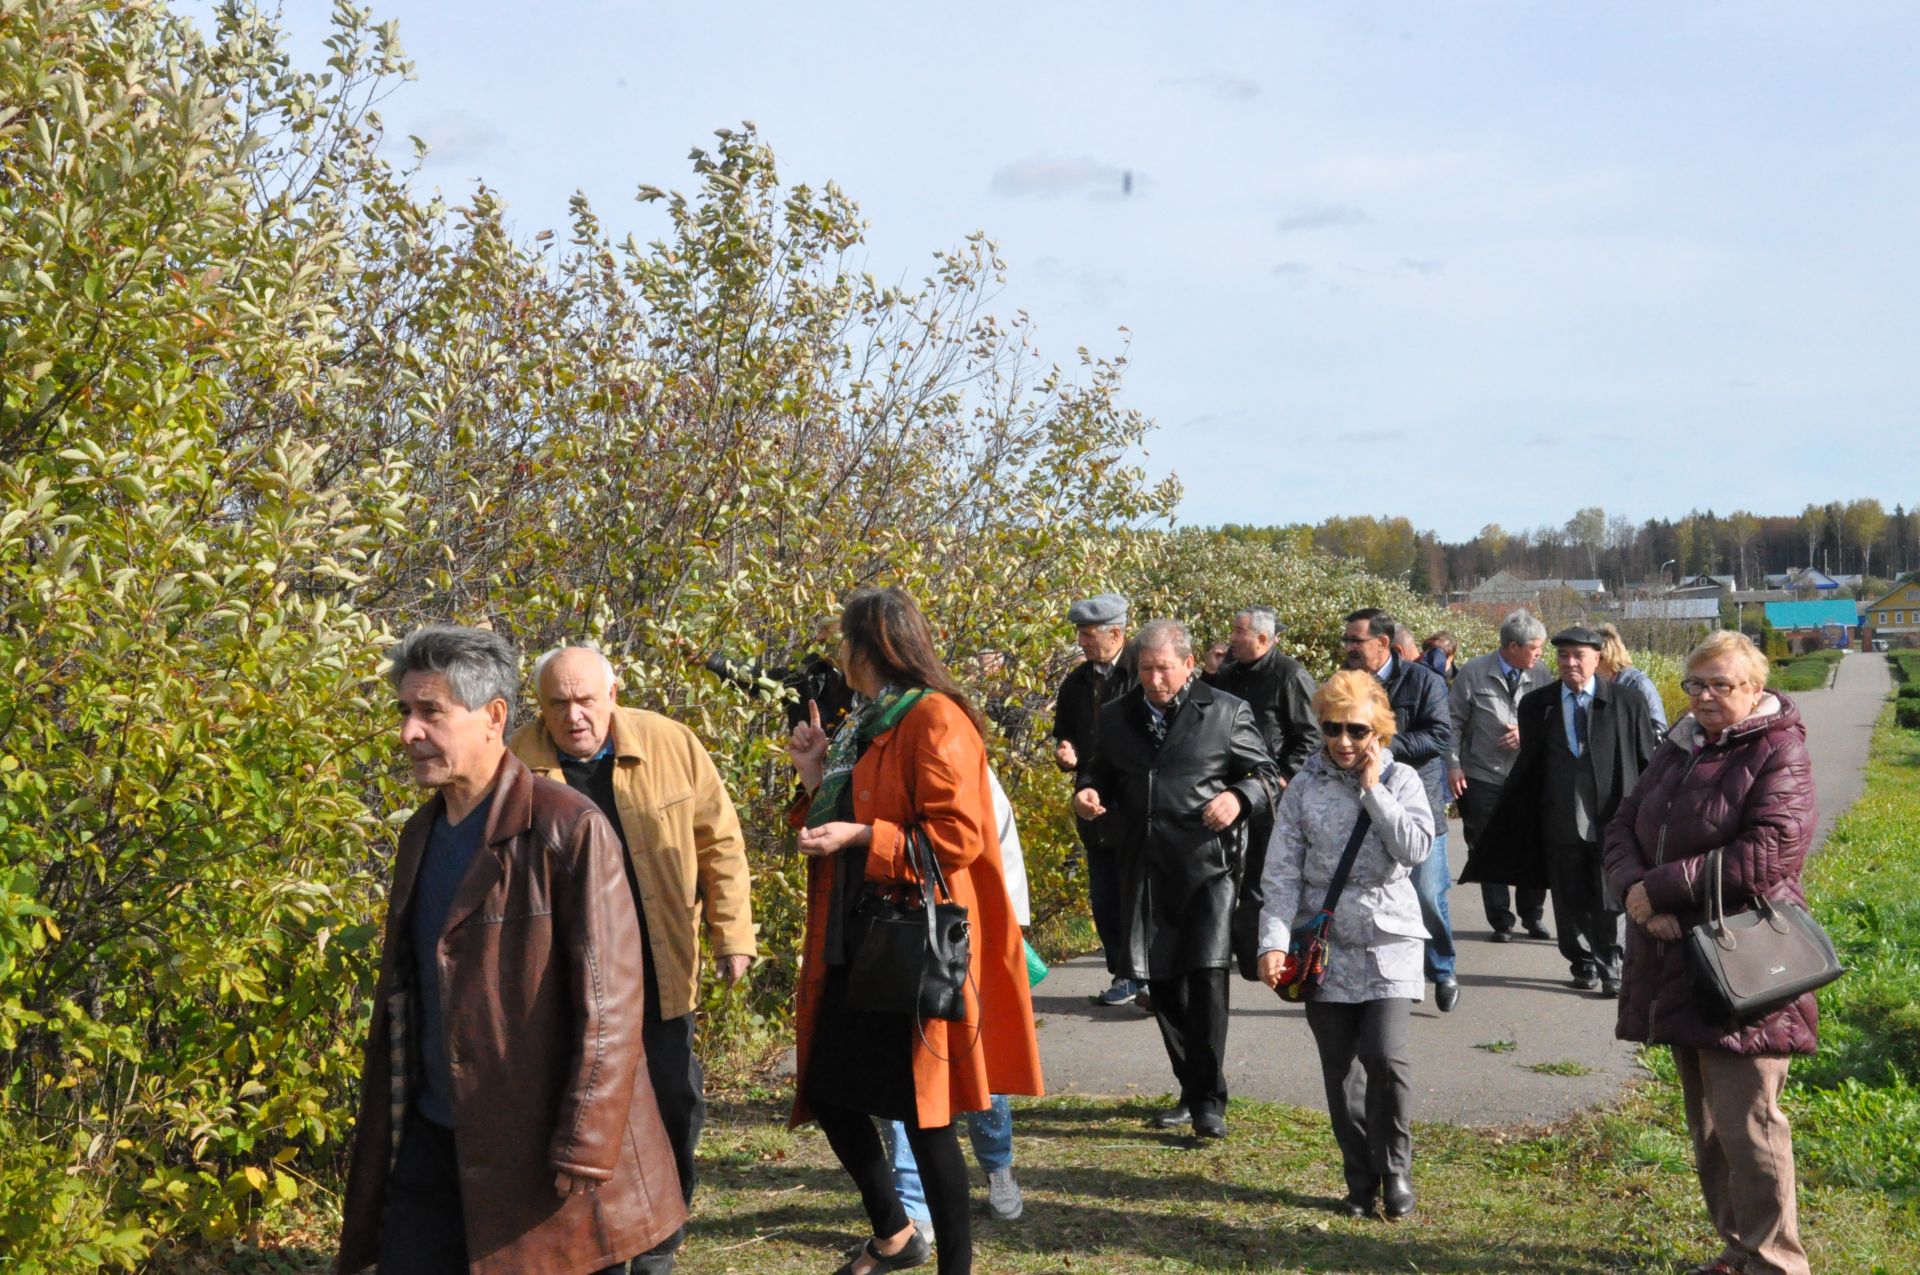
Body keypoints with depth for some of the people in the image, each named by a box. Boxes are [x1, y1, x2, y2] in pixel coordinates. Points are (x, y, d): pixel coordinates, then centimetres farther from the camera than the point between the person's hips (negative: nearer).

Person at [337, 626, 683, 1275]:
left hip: (538, 1147, -6)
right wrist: (380, 1131, 17)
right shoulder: (420, 834, 10)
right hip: (430, 1142, 7)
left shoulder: (568, 829, -14)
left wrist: (584, 1148, -19)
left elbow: (608, 1001, -16)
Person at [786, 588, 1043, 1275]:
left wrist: (860, 835, -22)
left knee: (924, 1113, -2)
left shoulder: (934, 720, -13)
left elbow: (957, 837, -20)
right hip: (856, 946, 9)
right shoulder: (863, 724, 14)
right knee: (828, 1095, 14)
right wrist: (819, 779, 6)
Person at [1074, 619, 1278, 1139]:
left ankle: (1210, 1100, -1)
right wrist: (1088, 790, 1)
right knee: (1162, 982, 10)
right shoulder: (1117, 716, 12)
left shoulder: (1227, 711, 2)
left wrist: (1239, 797, -14)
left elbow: (1265, 774, 6)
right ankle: (1191, 1090, 25)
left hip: (1207, 864, -4)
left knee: (1206, 977, -12)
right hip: (1144, 870, 4)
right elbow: (1101, 770, 23)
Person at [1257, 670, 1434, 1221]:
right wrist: (1273, 942, -12)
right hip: (1325, 944, 2)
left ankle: (1395, 1170, 6)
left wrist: (1374, 788, -11)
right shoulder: (1305, 788, 3)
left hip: (1389, 939, -1)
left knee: (1386, 1054, -14)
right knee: (1340, 1068, 5)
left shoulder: (1401, 780, 2)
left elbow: (1415, 849, -14)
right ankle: (1360, 1180, 20)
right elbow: (1282, 872, -2)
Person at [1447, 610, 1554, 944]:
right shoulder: (1474, 673, -6)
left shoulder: (1542, 675, 0)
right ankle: (1501, 921, 18)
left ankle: (1532, 916, 24)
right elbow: (1454, 722, -2)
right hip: (1481, 779, -1)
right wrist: (1453, 765, -7)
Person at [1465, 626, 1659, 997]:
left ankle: (1609, 968, 19)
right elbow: (1528, 764, 8)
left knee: (1609, 903, 3)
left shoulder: (1627, 704, -1)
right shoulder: (1537, 704, 5)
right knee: (1571, 902, 11)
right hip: (1561, 823, 2)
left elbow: (1647, 764, 3)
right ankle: (1583, 964, 28)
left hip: (1612, 820, -2)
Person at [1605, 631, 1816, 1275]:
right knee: (1705, 1121, 16)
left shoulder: (1779, 753, -9)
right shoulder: (1680, 749, 13)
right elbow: (1623, 825, 9)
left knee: (1745, 1122, -5)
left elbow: (1766, 855, -22)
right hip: (1678, 957, 7)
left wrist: (1660, 887, -18)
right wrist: (1635, 890, -12)